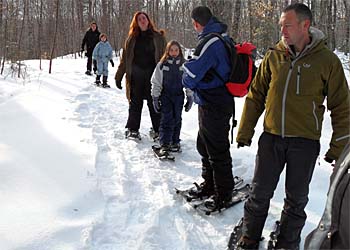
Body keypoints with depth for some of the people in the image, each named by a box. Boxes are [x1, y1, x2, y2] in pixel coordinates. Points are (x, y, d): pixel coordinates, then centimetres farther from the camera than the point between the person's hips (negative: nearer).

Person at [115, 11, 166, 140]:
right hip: (135, 76, 1)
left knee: (154, 104, 4)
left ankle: (158, 130, 12)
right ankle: (132, 129, 17)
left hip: (153, 75, -1)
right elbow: (124, 59, 10)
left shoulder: (158, 37, 3)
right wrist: (119, 76, 8)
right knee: (135, 103, 7)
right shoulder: (132, 39, 8)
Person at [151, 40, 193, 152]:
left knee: (177, 120, 8)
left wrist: (190, 97, 5)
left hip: (179, 96, 2)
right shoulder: (162, 65, -1)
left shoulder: (184, 65, 1)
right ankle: (164, 144, -2)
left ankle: (175, 142, 19)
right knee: (166, 120, -6)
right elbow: (156, 82, 3)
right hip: (165, 96, -1)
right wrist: (155, 98, -1)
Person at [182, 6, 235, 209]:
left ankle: (223, 194, 17)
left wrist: (188, 81, 1)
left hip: (213, 107, -10)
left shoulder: (209, 42, -22)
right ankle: (210, 185, 35)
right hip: (221, 100, 10)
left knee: (217, 152, 3)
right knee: (205, 146, 21)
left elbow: (190, 76, -21)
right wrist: (197, 88, 8)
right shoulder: (224, 39, 8)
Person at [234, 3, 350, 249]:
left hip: (305, 142, -2)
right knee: (259, 193, 10)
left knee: (296, 198, 12)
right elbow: (256, 95, 9)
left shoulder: (327, 60, -6)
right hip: (271, 137, 2)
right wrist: (245, 132, 7)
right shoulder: (273, 56, 2)